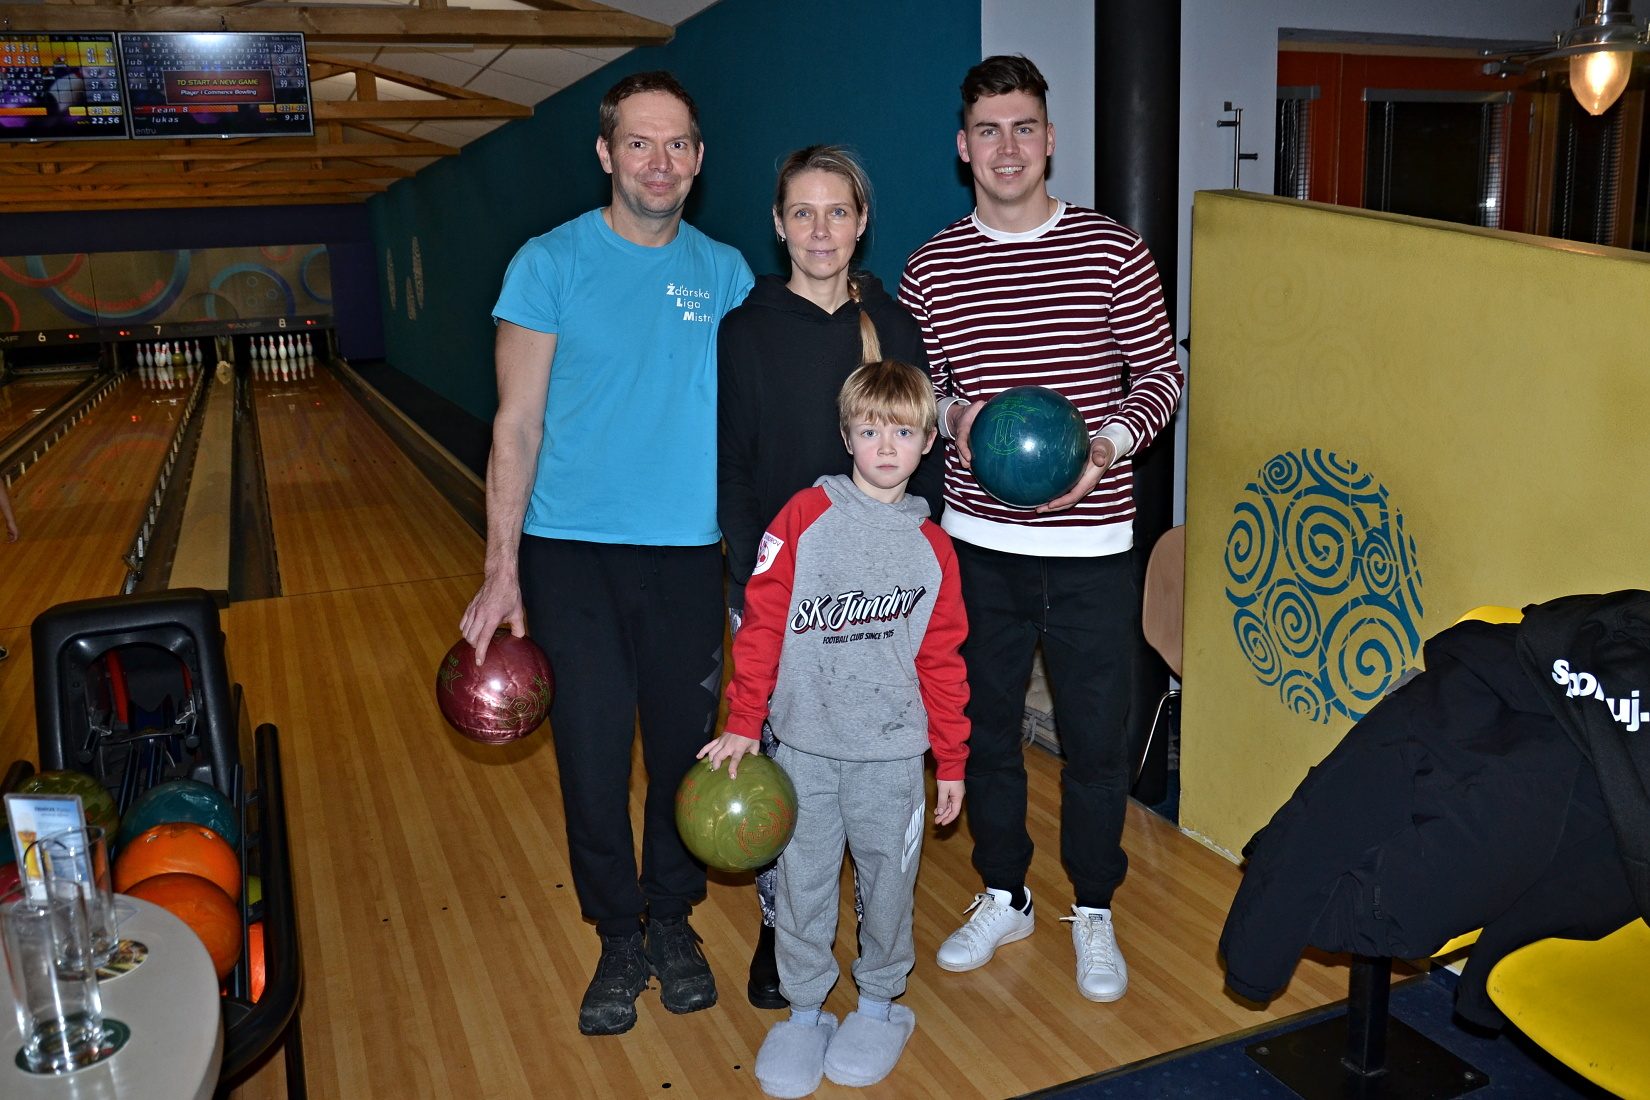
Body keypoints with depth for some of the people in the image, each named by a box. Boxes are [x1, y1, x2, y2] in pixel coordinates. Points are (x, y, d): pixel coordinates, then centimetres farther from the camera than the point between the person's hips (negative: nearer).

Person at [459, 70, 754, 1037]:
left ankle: (673, 921, 32)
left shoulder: (726, 273, 5)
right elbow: (519, 424, -4)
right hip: (574, 551, -2)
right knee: (594, 753, 5)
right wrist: (502, 571, -9)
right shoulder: (550, 264, -3)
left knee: (685, 747, 10)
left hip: (688, 554, 2)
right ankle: (620, 937, 25)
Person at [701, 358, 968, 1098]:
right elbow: (762, 623, -4)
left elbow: (942, 661, 7)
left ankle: (879, 1003, 32)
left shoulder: (932, 547, 2)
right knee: (802, 881, 8)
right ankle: (804, 1009, 28)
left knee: (887, 879, 11)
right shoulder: (805, 517, -5)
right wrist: (742, 723, -6)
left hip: (893, 754, 1)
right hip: (805, 745, -1)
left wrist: (951, 762, 9)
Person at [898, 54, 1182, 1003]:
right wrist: (953, 415, -13)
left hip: (1090, 549, -2)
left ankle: (1094, 911, 30)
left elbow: (1161, 372, 2)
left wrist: (1109, 441, -17)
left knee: (1097, 739, 8)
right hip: (978, 544, 2)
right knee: (985, 728, 14)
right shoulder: (930, 269, 2)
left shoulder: (1114, 252, -3)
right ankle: (1004, 897, 36)